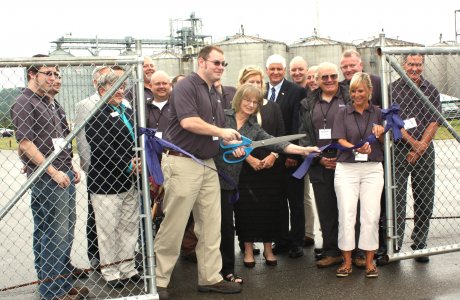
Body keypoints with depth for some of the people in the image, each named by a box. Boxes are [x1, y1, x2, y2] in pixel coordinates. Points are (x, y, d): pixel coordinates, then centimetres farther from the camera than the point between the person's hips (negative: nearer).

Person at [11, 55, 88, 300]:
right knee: (57, 234, -6)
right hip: (46, 178, -9)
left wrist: (71, 168, 18)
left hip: (62, 175, 9)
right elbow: (25, 143, -16)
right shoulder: (25, 103, -10)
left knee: (46, 233, 15)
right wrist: (54, 172, -17)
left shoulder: (52, 103, 18)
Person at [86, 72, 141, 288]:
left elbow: (137, 139, 21)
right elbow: (101, 148, -17)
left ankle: (127, 268, 25)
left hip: (129, 181, 7)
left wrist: (138, 163, 1)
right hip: (105, 183, -7)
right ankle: (110, 272, 16)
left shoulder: (128, 112, 16)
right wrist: (128, 165, -18)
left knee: (129, 227, 13)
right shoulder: (96, 114, -8)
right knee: (108, 229, 3)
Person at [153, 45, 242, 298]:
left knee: (211, 227, 9)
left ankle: (210, 277, 19)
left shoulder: (215, 94, 17)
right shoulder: (186, 86, -9)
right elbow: (188, 121, -22)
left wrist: (232, 143, 1)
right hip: (182, 163, -8)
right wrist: (221, 131, -13)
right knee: (173, 226, -2)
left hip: (208, 164, 9)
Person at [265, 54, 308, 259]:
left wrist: (294, 153, -15)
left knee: (295, 201, 6)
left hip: (290, 155, -4)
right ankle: (282, 240, 23)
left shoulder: (297, 92, -5)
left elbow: (298, 125, -10)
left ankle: (296, 242, 16)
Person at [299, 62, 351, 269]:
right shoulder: (308, 105, 14)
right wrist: (318, 158, -3)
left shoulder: (349, 100, 5)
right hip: (320, 166, 3)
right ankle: (332, 252, 14)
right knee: (326, 210, 5)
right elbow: (304, 135, 10)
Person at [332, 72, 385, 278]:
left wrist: (381, 134, -11)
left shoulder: (378, 113, 9)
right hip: (346, 169, 0)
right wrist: (358, 149, -23)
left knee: (371, 215, -1)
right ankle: (347, 261, 9)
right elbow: (341, 141, -5)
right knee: (346, 214, -2)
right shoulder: (343, 114, 5)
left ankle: (369, 261, 11)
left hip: (373, 168, 1)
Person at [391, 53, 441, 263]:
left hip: (424, 151, 3)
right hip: (398, 150, -3)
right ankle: (394, 245, 7)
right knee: (396, 200, -3)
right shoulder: (393, 89, 0)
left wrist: (421, 147, -9)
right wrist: (413, 143, -13)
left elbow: (435, 121, 2)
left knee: (425, 200, 6)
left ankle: (419, 245, 18)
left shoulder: (431, 90, 8)